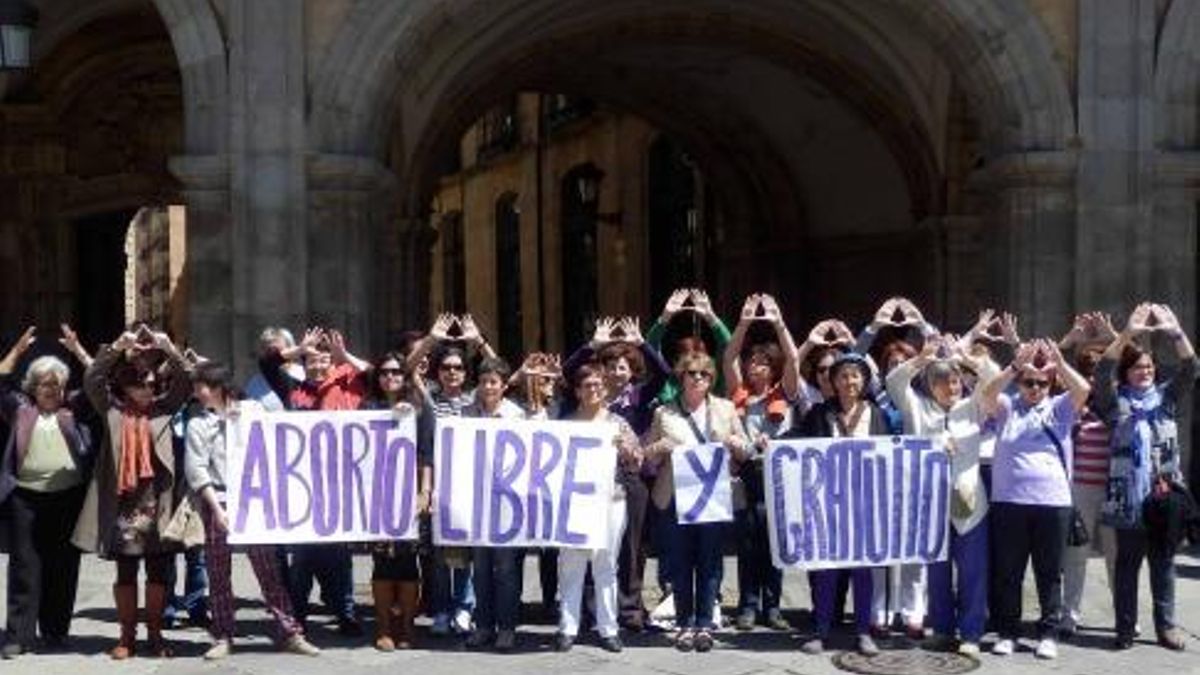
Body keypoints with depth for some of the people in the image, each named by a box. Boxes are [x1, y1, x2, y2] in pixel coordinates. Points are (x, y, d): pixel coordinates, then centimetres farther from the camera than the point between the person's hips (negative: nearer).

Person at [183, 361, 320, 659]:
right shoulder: (197, 424, 5)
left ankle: (289, 632, 1)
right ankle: (223, 637, 13)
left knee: (269, 568, -2)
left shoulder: (251, 410, 7)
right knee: (218, 575, 4)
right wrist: (217, 508, -10)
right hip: (217, 503, 0)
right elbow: (196, 471, -2)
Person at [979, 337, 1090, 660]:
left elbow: (1083, 390, -10)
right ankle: (1007, 631, 17)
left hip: (1053, 502, 0)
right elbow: (988, 393, -13)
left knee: (1049, 573, 7)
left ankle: (1049, 633, 16)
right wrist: (1016, 364, -22)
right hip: (1008, 502, 0)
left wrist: (1059, 362, -19)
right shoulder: (1007, 407, 7)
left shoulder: (1060, 408, 8)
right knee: (1007, 572, 7)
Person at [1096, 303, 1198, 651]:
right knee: (1128, 562, 4)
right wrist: (1127, 333, -22)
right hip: (1129, 494, -2)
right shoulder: (1116, 400, 4)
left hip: (1165, 491, 2)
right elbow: (1103, 371, -14)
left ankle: (1166, 624, 17)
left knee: (1163, 561, 10)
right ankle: (1125, 627, 9)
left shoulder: (1166, 395, 12)